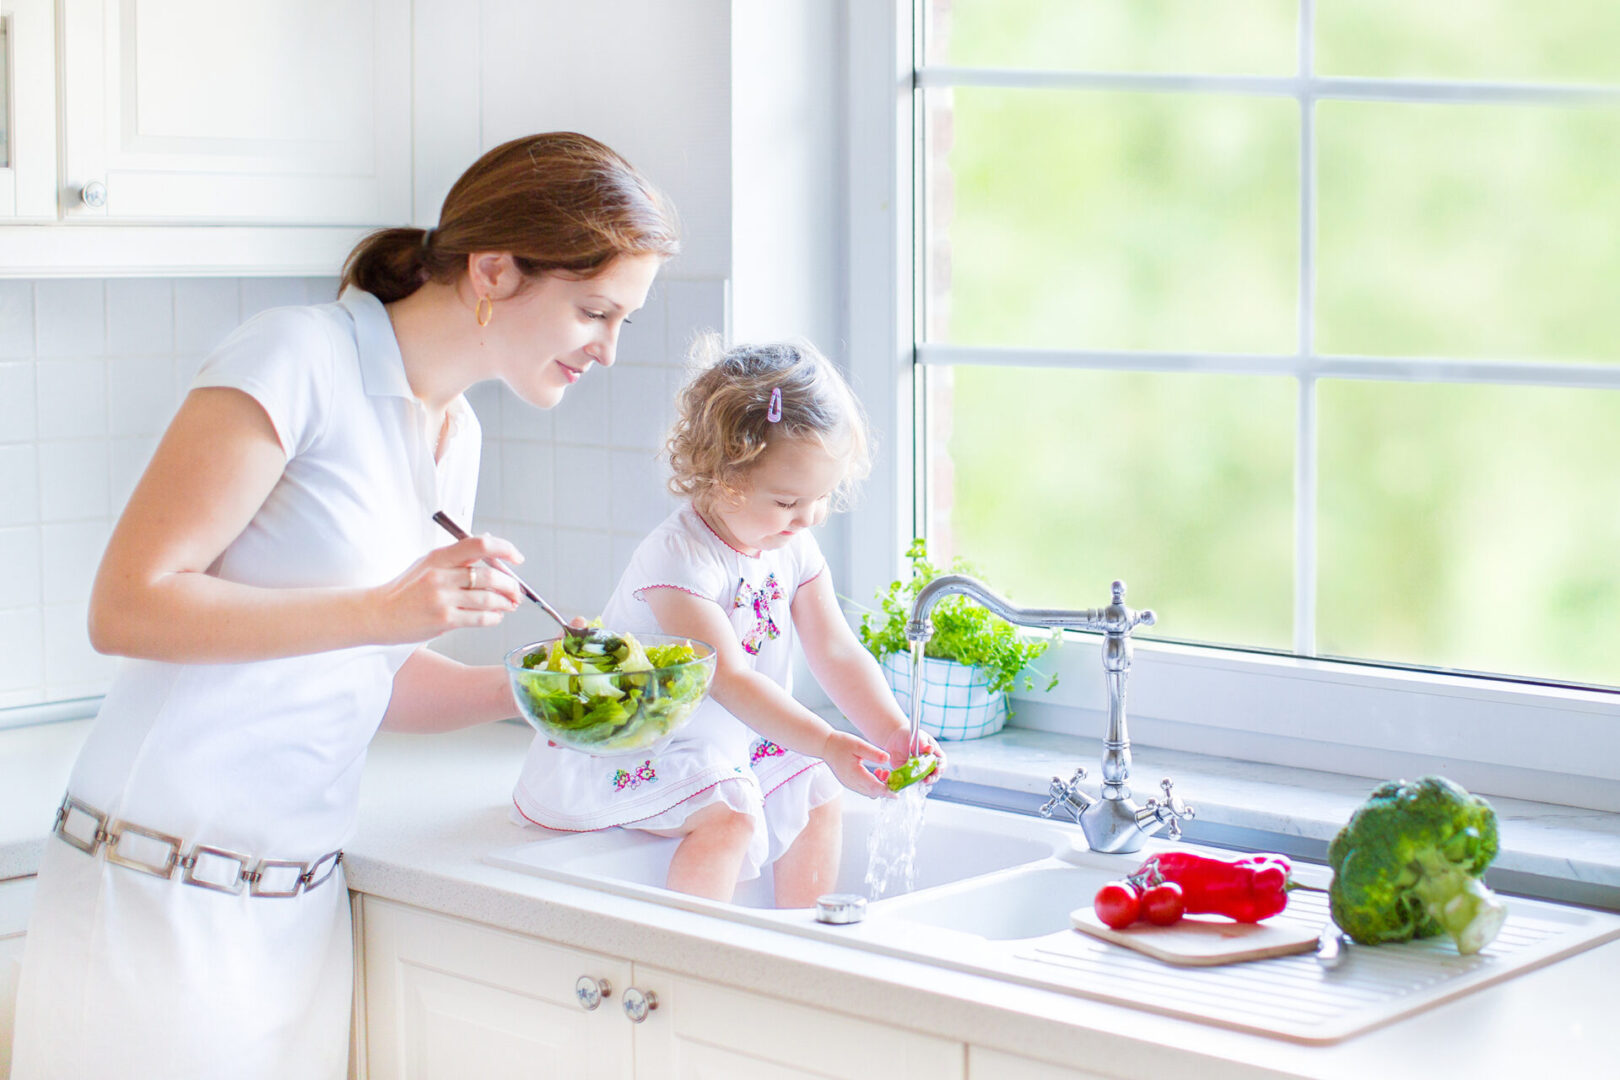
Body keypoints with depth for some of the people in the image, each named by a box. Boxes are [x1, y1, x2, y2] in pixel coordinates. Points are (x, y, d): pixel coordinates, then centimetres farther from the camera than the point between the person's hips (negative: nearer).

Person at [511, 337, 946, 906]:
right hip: (629, 752, -8)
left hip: (727, 749, 9)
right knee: (729, 815, -28)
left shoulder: (795, 551, -1)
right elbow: (728, 679, -33)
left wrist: (894, 732, -18)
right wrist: (826, 745, -40)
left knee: (820, 801, 4)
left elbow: (837, 654, -2)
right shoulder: (680, 558, -27)